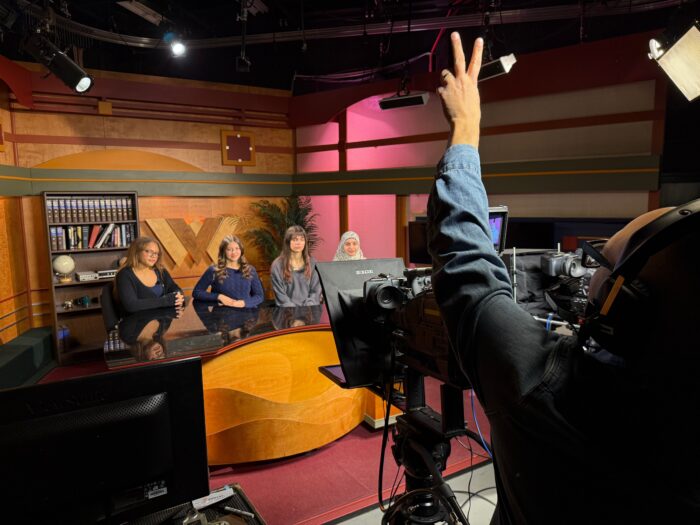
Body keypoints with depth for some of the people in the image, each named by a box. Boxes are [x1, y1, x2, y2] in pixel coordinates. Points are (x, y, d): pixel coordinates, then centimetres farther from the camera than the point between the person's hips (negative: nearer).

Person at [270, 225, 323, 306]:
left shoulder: (312, 263, 9)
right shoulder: (277, 265, 2)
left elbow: (316, 291, 8)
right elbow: (280, 296, -2)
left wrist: (308, 309, -7)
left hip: (309, 309, 2)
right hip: (289, 310, -2)